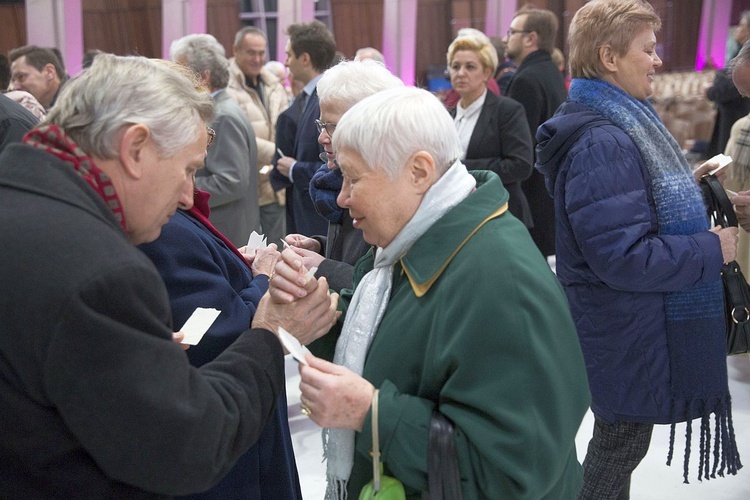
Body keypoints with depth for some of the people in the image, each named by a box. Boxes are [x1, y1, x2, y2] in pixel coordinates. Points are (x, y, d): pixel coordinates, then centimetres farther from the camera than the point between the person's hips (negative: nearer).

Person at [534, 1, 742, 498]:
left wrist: (686, 183, 10)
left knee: (621, 439, 23)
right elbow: (623, 257, -29)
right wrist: (712, 251, -19)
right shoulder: (602, 143, -26)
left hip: (629, 326, 10)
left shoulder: (620, 124, 8)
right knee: (621, 444, 7)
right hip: (627, 339, -10)